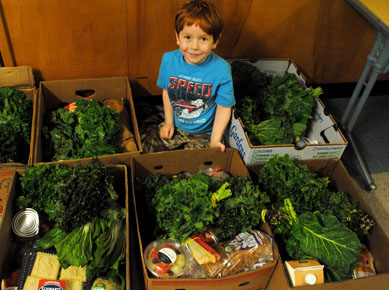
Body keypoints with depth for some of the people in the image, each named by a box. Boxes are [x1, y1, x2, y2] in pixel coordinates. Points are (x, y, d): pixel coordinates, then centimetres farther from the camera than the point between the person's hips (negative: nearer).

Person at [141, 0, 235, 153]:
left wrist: (215, 140, -16)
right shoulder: (169, 60, -10)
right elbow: (166, 91, 5)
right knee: (142, 142, 0)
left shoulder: (221, 70, -22)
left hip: (204, 134, -4)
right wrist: (169, 122, 4)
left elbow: (224, 107, -13)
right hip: (175, 127, 4)